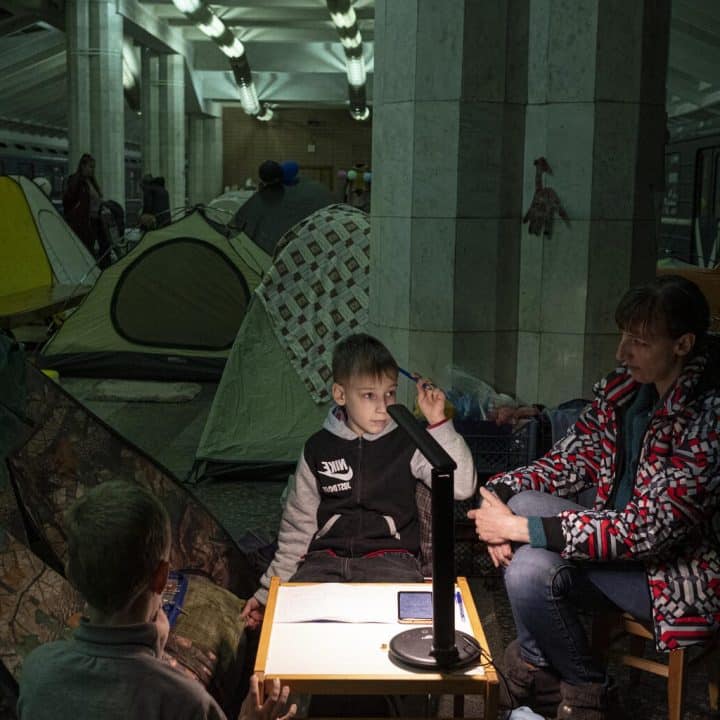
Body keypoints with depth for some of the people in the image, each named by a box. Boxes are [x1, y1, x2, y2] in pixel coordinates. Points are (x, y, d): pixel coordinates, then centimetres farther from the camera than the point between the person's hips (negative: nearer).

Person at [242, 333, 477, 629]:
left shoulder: (407, 444, 3)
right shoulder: (317, 449, 9)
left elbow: (461, 487, -7)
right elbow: (298, 525, 16)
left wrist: (438, 423, -13)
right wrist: (270, 590, 15)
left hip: (390, 557, -2)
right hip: (326, 558, 2)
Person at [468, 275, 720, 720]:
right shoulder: (624, 386, -3)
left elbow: (647, 529, -29)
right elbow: (573, 460, 3)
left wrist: (521, 528, -28)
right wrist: (500, 495, -16)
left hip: (676, 567, -8)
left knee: (531, 569, -26)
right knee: (523, 501, -16)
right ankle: (536, 667, -1)